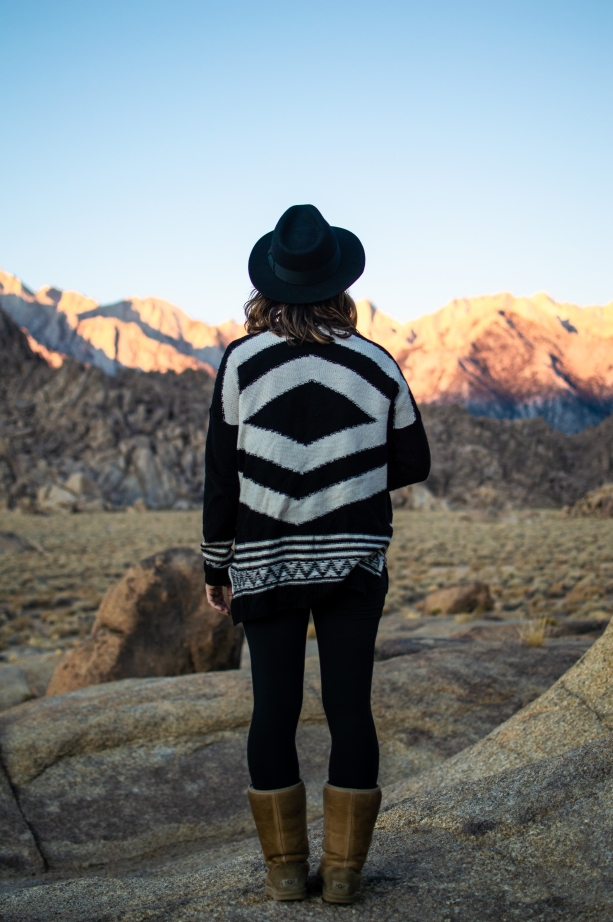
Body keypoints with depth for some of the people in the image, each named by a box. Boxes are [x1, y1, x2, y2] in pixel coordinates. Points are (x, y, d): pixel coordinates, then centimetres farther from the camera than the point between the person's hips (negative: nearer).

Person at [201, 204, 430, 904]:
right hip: (354, 561, 1)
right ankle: (343, 870, 14)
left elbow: (220, 476, -4)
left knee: (274, 709, 8)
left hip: (264, 566, 0)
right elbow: (413, 465, 7)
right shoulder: (376, 364, -2)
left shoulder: (240, 361, -5)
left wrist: (215, 567, 5)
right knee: (350, 707, 7)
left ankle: (285, 868, 17)